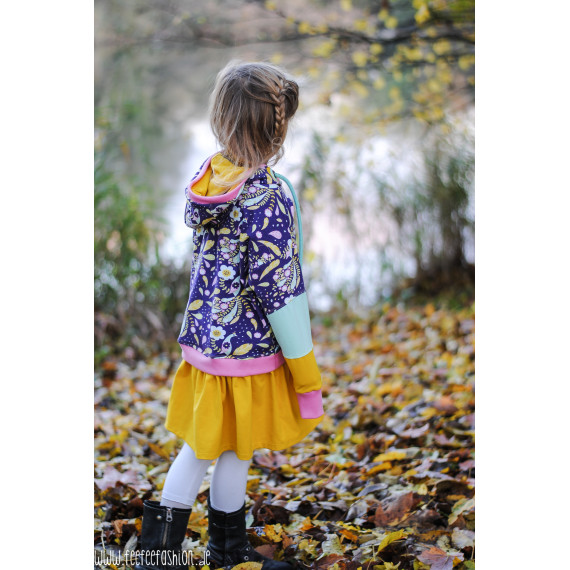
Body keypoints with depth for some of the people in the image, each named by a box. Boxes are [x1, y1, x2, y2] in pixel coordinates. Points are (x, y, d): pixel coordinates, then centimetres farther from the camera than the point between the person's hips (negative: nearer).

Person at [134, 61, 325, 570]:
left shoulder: (209, 178, 1)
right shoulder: (266, 197, -22)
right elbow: (277, 291, -21)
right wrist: (306, 372, -13)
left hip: (204, 333, 7)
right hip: (249, 345, -7)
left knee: (198, 446, 17)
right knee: (236, 452, 11)